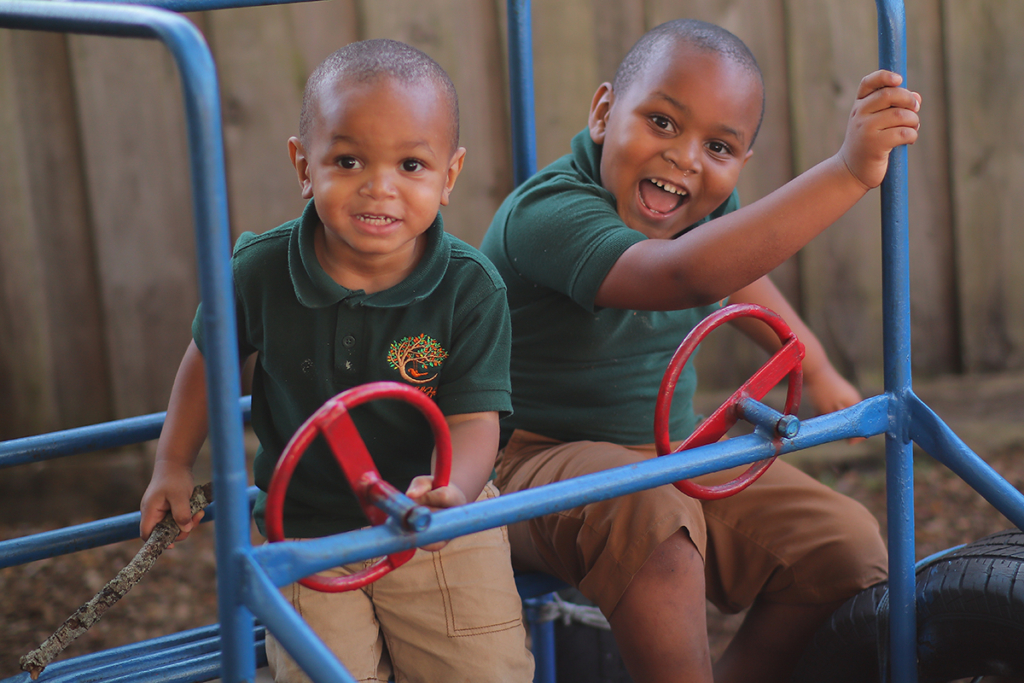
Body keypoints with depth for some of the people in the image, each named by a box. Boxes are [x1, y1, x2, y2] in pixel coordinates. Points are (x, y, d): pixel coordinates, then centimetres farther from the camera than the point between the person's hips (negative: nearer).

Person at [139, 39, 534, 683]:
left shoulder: (471, 287, -18)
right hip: (307, 528, 1)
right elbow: (213, 356, 5)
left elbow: (474, 419, -22)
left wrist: (450, 489, -43)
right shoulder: (261, 271, -15)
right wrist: (173, 466, 9)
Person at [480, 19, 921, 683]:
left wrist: (819, 372, 36)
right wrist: (846, 173, -50)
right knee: (649, 510, -40)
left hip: (677, 459, 8)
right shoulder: (547, 212, -26)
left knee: (849, 548, -8)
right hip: (536, 465, -7)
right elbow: (689, 275, -45)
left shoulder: (708, 206, 0)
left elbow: (741, 275, 26)